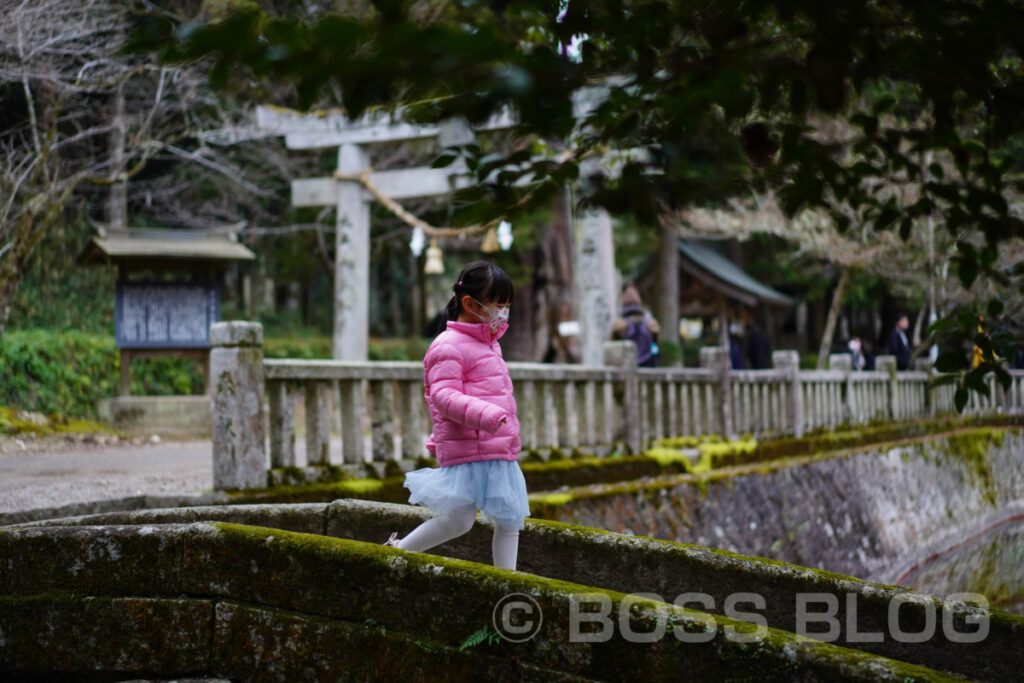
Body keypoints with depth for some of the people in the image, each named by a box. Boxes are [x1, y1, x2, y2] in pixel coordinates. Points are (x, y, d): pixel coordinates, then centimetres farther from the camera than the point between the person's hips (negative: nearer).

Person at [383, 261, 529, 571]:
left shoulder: (489, 345, 21)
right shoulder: (449, 346, -10)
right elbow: (443, 395, -20)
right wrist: (486, 414, -33)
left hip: (500, 455, 9)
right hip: (467, 453, -9)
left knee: (510, 520, 8)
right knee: (457, 519, -7)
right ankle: (397, 551, 12)